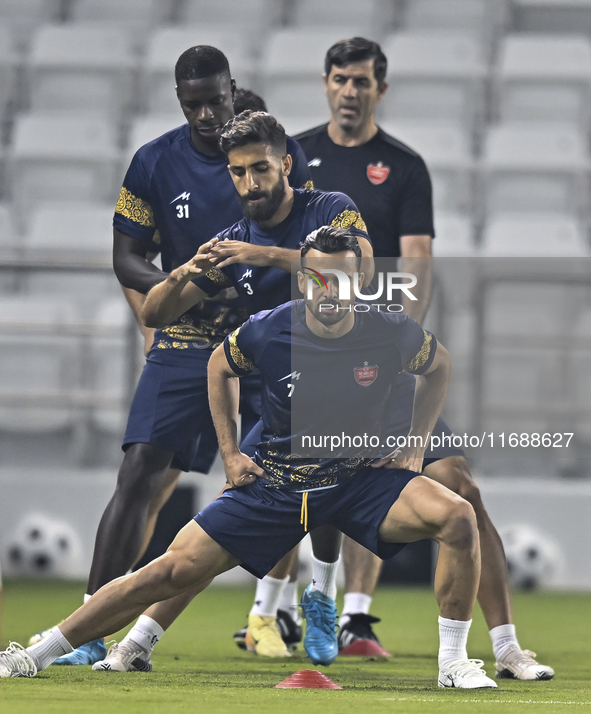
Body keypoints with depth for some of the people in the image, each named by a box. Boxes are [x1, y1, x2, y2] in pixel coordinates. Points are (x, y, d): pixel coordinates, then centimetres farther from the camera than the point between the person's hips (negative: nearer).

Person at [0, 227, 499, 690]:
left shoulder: (392, 333, -14)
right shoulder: (267, 331, -14)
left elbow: (439, 366, 10)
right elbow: (220, 367, 10)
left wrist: (416, 442, 0)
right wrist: (230, 452, 6)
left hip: (363, 476, 0)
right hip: (275, 481, 0)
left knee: (458, 517, -26)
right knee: (172, 571, -9)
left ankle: (454, 664, -13)